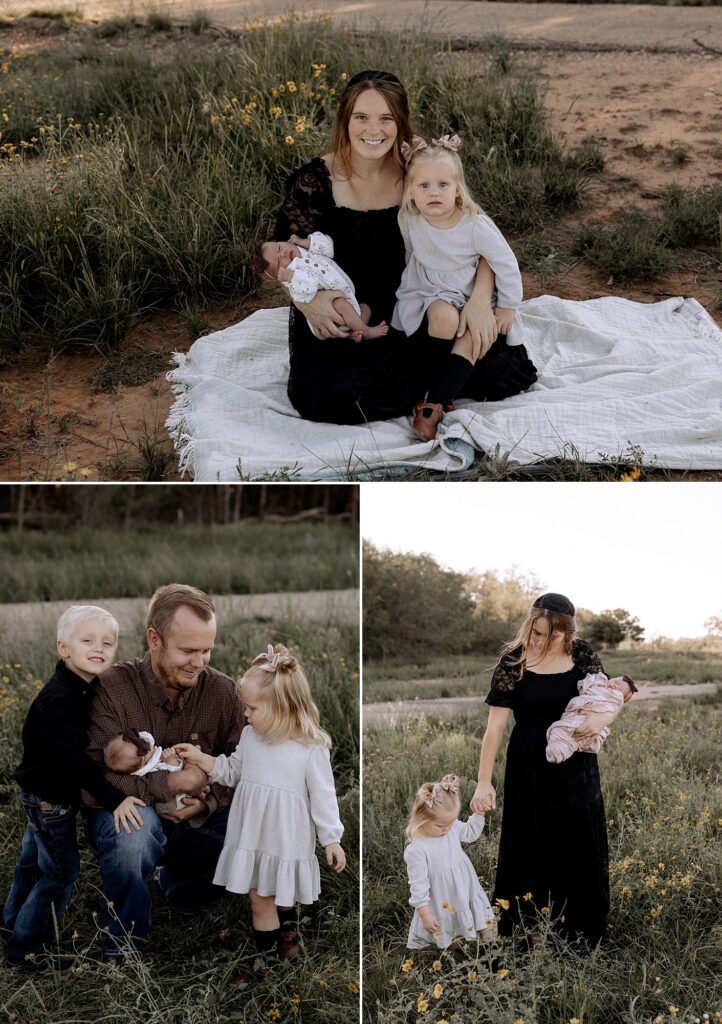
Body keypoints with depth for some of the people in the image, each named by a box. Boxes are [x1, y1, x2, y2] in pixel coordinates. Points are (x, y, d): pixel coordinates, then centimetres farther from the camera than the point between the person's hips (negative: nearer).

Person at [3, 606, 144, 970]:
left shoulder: (85, 688, 0)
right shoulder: (59, 700, -30)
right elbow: (73, 759, -35)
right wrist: (113, 799, -37)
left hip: (43, 792, 10)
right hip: (48, 796, -10)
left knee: (34, 859, 25)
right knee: (60, 869, -1)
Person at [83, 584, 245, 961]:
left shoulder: (223, 692, -7)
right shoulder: (112, 688, -18)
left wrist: (206, 802, -27)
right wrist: (169, 784, -31)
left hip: (194, 821, 4)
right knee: (137, 825, -39)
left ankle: (178, 886, 13)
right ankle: (121, 948, -13)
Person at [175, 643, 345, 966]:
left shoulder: (311, 749, -17)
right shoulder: (250, 736, -2)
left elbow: (322, 795, -11)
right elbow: (233, 772, 13)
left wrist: (331, 839, -8)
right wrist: (201, 759, 1)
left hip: (287, 839, -4)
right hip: (252, 836, 4)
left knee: (284, 896, 14)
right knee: (258, 898, 11)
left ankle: (287, 929, 41)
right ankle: (269, 952, 28)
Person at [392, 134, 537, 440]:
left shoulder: (476, 225, -20)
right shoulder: (409, 221, -12)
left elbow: (506, 263, -10)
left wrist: (507, 307, -6)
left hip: (471, 295, -1)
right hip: (428, 294, 1)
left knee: (471, 340, -28)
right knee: (444, 316, -32)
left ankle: (433, 404, -28)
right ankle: (437, 389, -18)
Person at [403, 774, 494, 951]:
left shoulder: (452, 827, -7)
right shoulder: (416, 850, -27)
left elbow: (470, 833, 14)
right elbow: (418, 885, -22)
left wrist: (479, 813, -1)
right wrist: (425, 914, -19)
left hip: (468, 895, 6)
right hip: (442, 906, -6)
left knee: (487, 928, 16)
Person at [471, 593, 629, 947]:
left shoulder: (583, 656, -6)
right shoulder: (513, 661, -12)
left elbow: (611, 702, 4)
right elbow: (495, 725, -12)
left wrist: (600, 719, -20)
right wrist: (484, 782, -14)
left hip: (576, 767, 2)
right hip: (530, 768, -2)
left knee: (580, 848, 10)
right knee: (530, 846, 6)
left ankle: (578, 930, 28)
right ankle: (530, 927, 24)